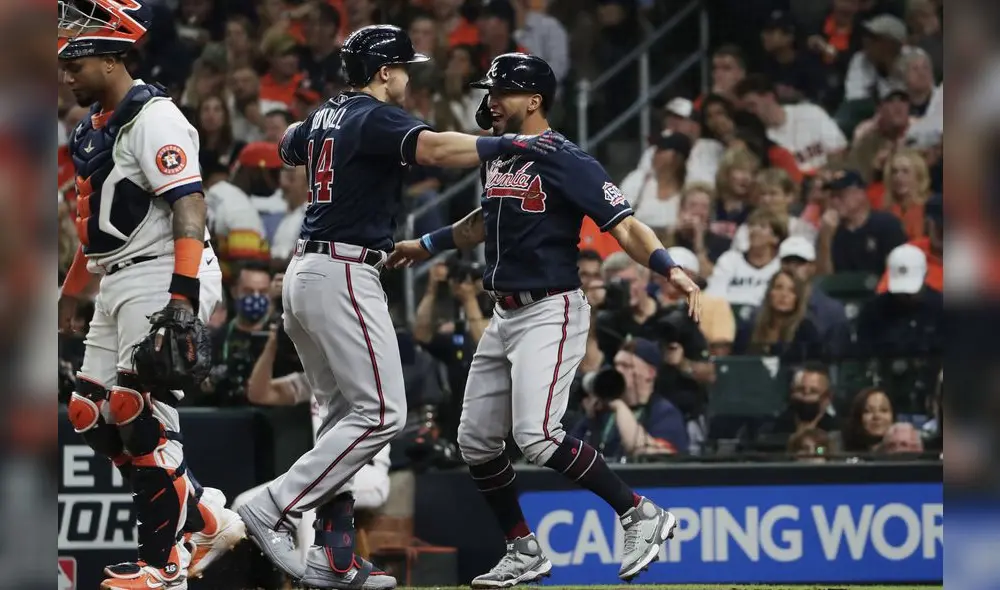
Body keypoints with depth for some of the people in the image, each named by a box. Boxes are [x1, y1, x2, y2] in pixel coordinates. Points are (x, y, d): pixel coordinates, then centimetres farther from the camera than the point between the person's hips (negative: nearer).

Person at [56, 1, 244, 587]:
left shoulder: (152, 118, -14)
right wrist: (72, 292, 31)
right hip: (119, 288, 10)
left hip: (161, 277, -10)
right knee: (93, 417, 6)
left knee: (142, 417, -13)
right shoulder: (95, 125, 17)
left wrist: (183, 297, -30)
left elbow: (189, 207, -22)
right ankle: (205, 519, 15)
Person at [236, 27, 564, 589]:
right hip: (344, 276, -10)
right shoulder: (377, 116, -10)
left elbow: (290, 146, 39)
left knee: (352, 414, 12)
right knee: (381, 414, -11)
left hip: (304, 272, 10)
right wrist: (509, 143, -31)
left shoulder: (323, 116, 16)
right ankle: (274, 509, -15)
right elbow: (433, 148, -30)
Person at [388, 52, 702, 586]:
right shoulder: (497, 156, 11)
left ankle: (640, 516, -10)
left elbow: (624, 226, -20)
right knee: (476, 441, 9)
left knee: (537, 437, -23)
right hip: (504, 316, 9)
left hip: (550, 312, -9)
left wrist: (670, 268, -36)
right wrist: (429, 245, 36)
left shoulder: (566, 162, -14)